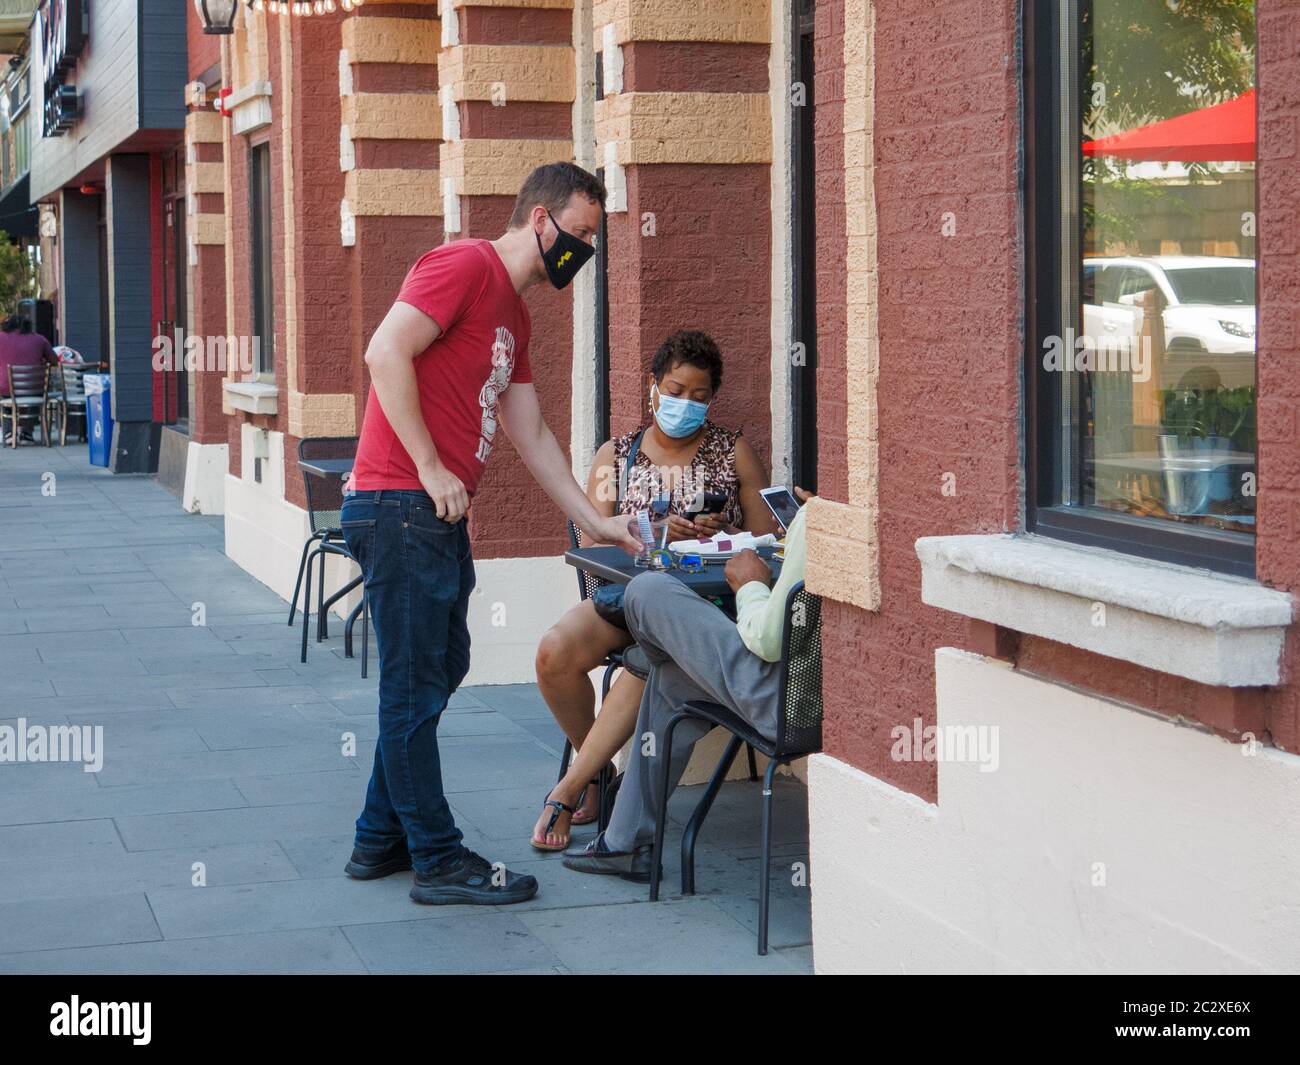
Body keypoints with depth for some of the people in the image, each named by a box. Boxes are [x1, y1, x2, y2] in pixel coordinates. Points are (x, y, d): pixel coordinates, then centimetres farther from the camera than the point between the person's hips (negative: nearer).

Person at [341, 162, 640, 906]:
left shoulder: (515, 315, 21)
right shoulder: (466, 266, -9)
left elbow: (532, 434, 23)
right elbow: (386, 352, -20)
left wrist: (596, 522, 20)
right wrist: (431, 469, -19)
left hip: (440, 516, 10)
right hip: (400, 507, -10)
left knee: (440, 671, 16)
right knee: (417, 686, -3)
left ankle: (383, 839, 26)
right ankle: (439, 859, 3)